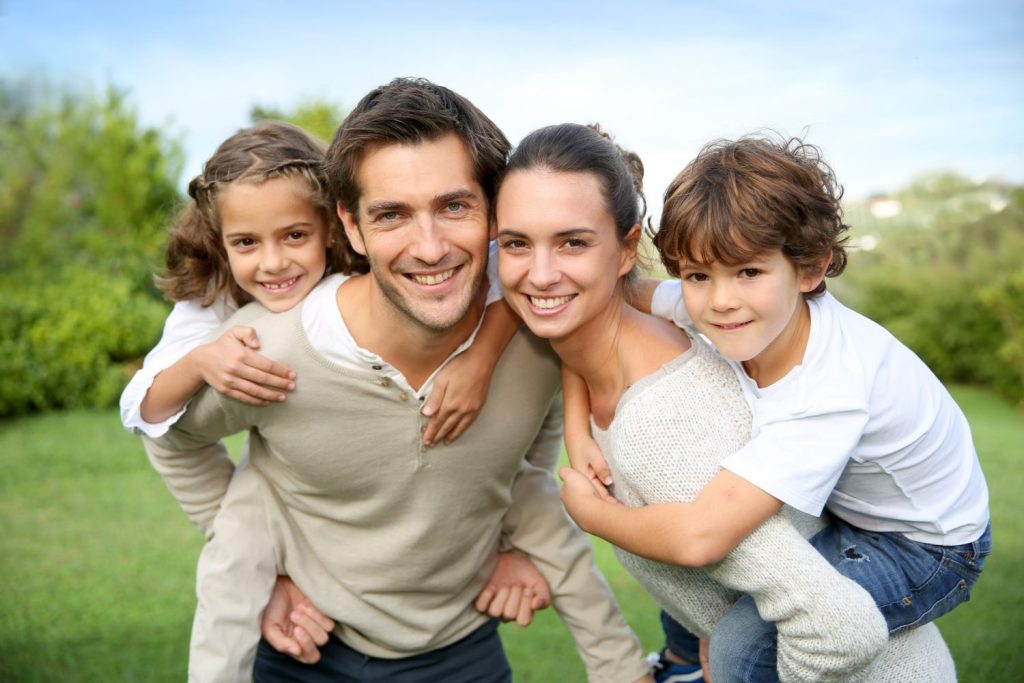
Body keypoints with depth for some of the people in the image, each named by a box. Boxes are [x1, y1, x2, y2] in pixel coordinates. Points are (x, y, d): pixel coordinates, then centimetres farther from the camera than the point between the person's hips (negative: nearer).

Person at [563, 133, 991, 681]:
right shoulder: (751, 312, -20)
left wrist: (585, 509, -26)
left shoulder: (828, 395, -38)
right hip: (840, 505, 7)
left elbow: (697, 538, -42)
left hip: (923, 547, -7)